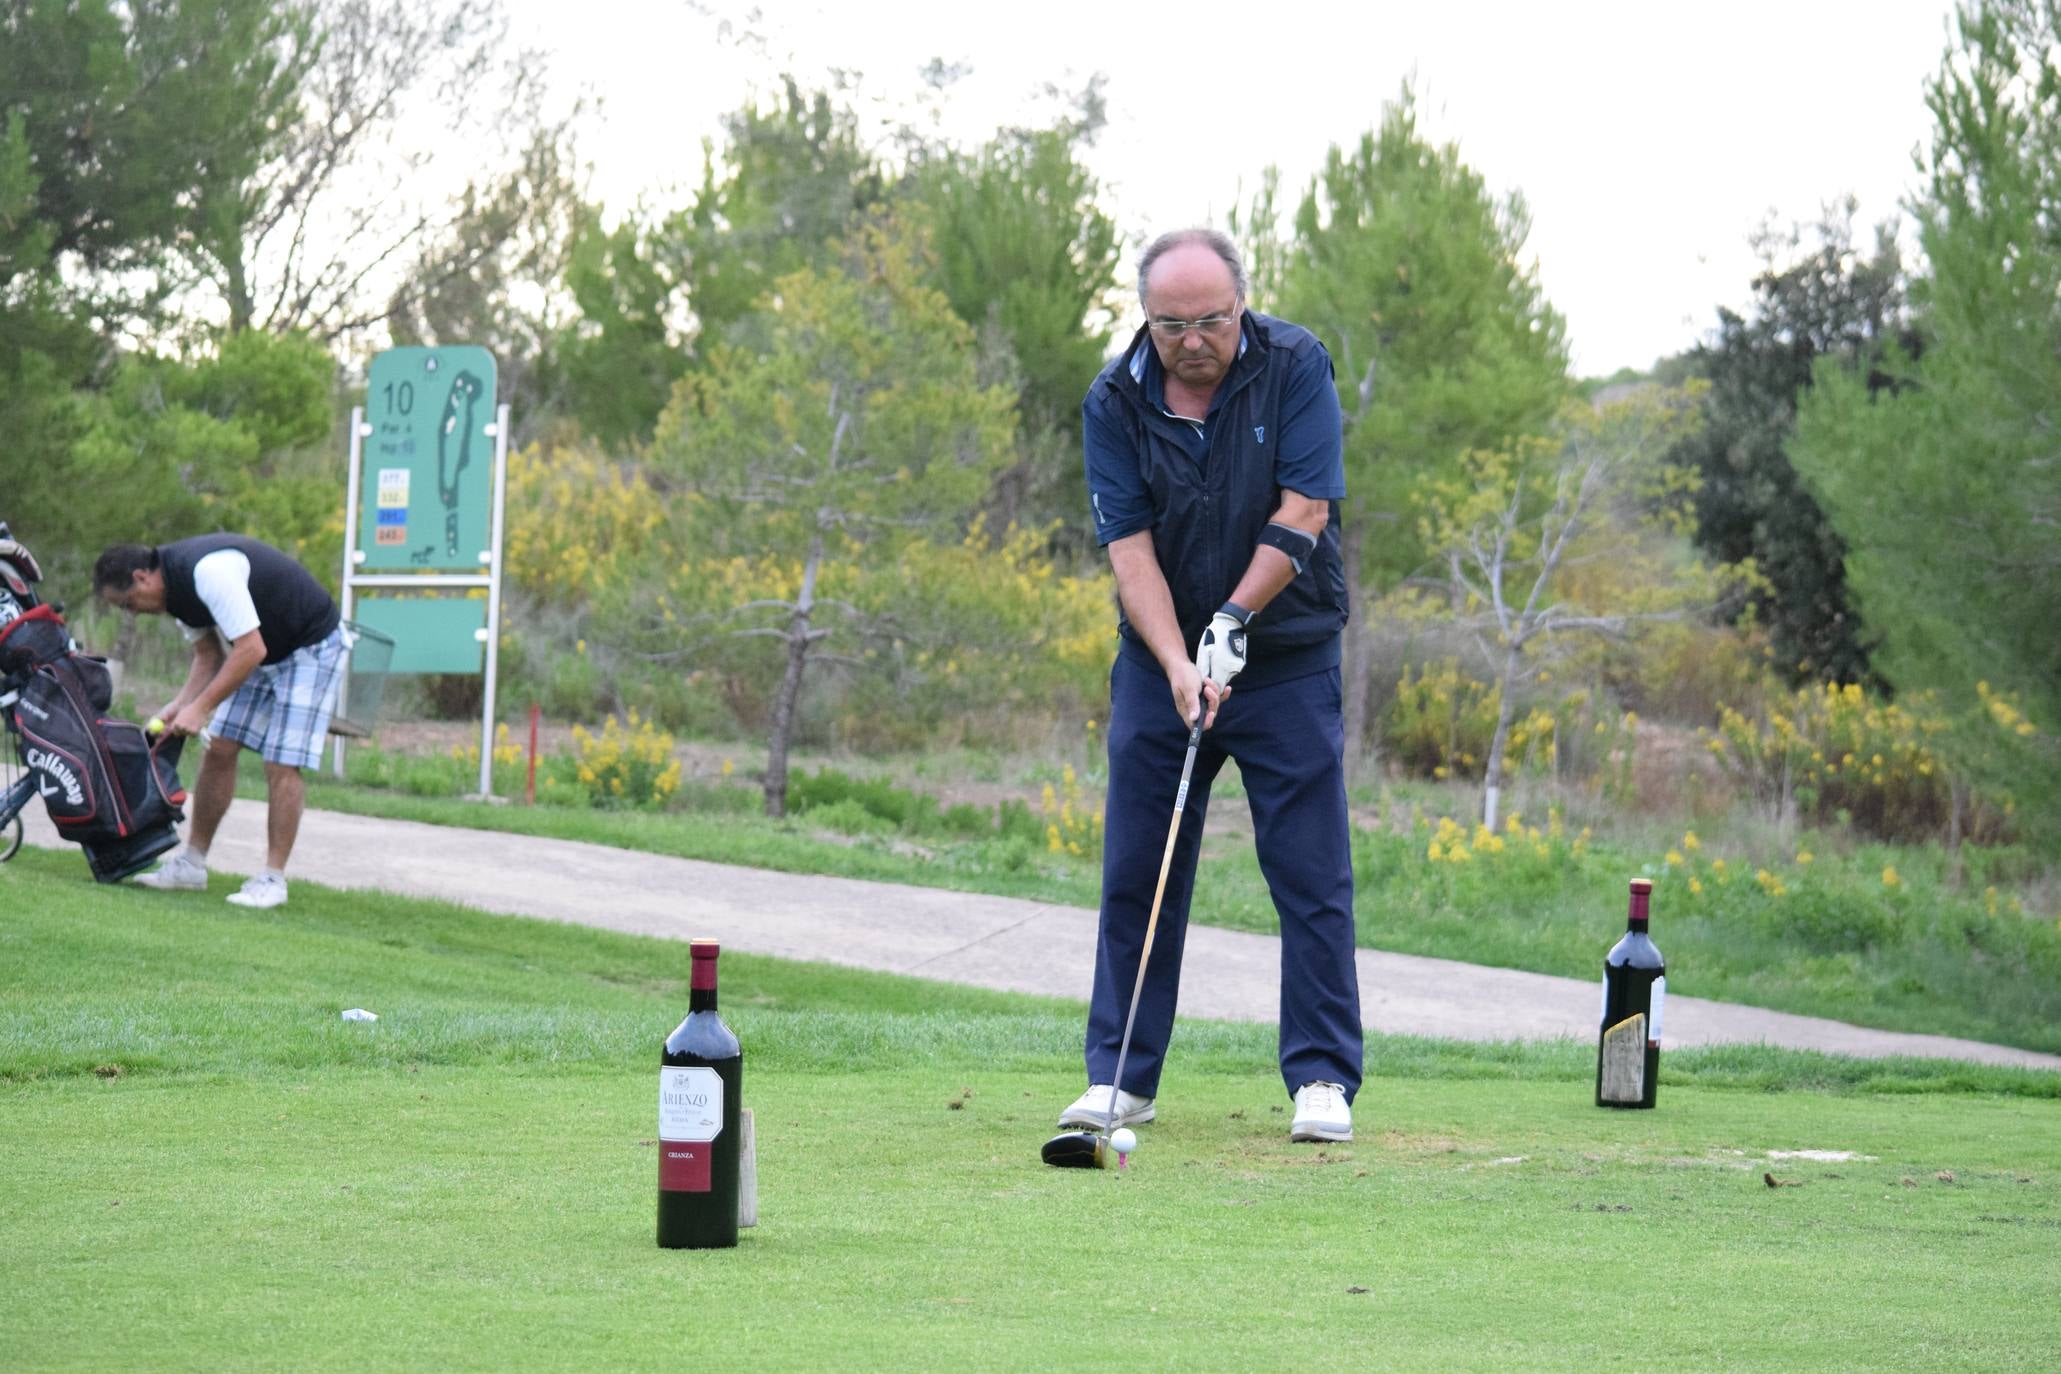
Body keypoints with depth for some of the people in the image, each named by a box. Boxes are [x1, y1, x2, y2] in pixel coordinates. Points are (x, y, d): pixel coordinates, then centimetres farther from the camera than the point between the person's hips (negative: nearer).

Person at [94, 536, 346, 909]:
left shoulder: (209, 571, -31)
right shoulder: (177, 586, 0)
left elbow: (250, 650, -31)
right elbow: (209, 656, 10)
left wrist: (200, 709, -27)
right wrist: (179, 704, -6)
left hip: (311, 645, -9)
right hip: (264, 649, 9)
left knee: (281, 764, -12)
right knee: (219, 750, 5)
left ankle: (273, 880, -6)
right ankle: (192, 863, 13)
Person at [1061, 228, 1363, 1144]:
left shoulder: (1295, 367, -10)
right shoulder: (1114, 402, -7)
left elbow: (1303, 511, -13)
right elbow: (1129, 547, -11)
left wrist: (1234, 622, -19)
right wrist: (1178, 663, -23)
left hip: (1287, 657, -2)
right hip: (1161, 658, 2)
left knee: (1311, 873, -4)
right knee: (1137, 871, 2)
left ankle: (1322, 1080, 1)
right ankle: (1121, 1076, 9)